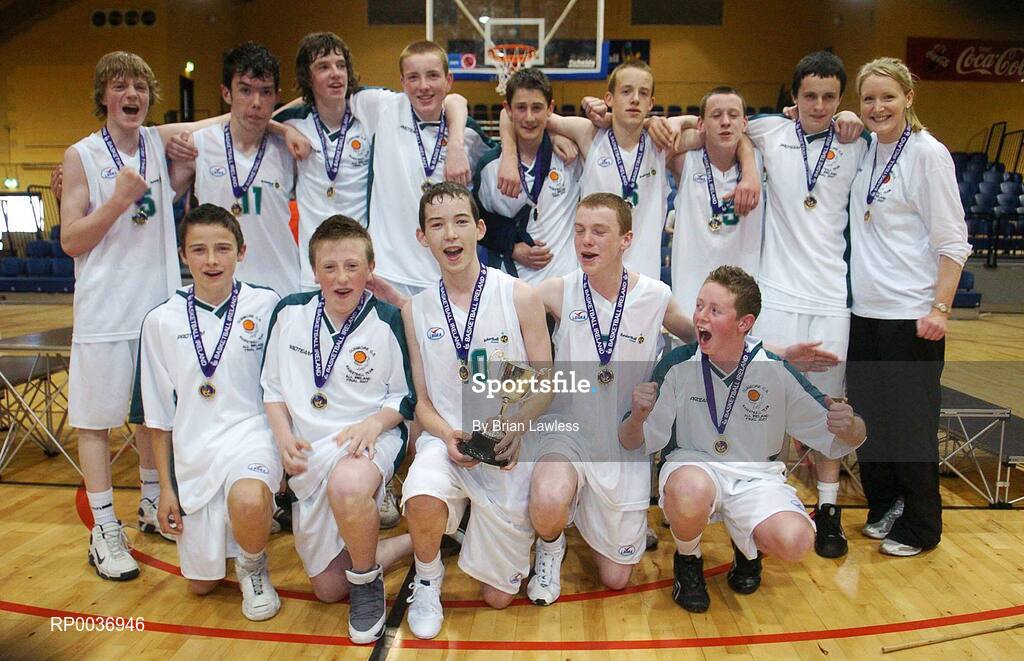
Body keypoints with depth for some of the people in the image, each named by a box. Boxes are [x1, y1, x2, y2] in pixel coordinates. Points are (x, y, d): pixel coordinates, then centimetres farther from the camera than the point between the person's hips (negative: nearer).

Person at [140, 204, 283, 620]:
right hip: (193, 450, 3)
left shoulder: (265, 305, -6)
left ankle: (253, 565, -2)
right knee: (200, 583, 11)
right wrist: (166, 488, 6)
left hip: (252, 432, -3)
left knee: (247, 501, -37)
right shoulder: (161, 321, 1)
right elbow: (159, 414, 6)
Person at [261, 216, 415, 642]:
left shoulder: (388, 321, -8)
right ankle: (417, 539, 27)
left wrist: (374, 422, -20)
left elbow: (405, 396, -1)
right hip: (309, 452, 5)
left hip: (368, 439, -4)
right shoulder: (290, 313, 0)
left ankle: (368, 581, -12)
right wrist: (284, 436, -7)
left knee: (347, 486, -44)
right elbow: (272, 386, 9)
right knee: (328, 588, 7)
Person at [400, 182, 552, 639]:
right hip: (447, 439, 1)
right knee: (422, 497, -35)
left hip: (510, 449, -1)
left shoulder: (520, 297, -6)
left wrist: (518, 424, -21)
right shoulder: (416, 310, 2)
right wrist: (447, 436, -16)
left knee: (498, 597, 4)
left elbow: (544, 383, -2)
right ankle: (427, 581, 0)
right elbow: (423, 400, 5)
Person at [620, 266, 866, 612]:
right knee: (691, 490, -37)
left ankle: (747, 548, 13)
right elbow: (632, 443, -7)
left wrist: (848, 426, -26)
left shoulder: (777, 371, -10)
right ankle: (687, 561, 0)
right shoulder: (677, 365, -12)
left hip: (757, 476, 1)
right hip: (692, 465, -1)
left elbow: (843, 438, -2)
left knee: (794, 541, -28)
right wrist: (638, 417, -30)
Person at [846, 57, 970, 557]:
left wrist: (940, 309, -17)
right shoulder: (864, 151, 9)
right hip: (866, 309, 6)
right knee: (868, 415, 13)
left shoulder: (928, 154, -8)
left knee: (911, 421, 3)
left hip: (911, 314, -6)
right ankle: (883, 506, 32)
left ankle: (919, 528, 20)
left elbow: (952, 241, -10)